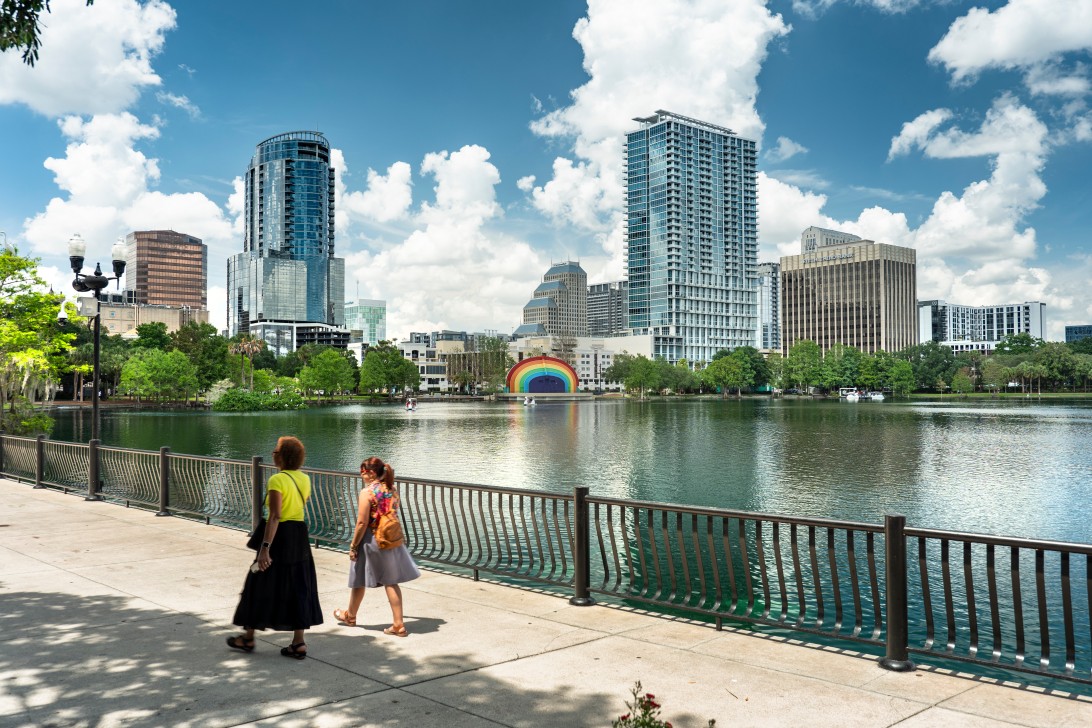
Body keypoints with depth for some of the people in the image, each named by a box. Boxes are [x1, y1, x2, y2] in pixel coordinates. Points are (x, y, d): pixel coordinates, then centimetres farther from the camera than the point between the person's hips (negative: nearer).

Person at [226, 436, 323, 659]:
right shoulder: (305, 479, 6)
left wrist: (265, 547, -24)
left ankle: (248, 638, 25)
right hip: (300, 535, 7)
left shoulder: (277, 480, -16)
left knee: (262, 585, 10)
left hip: (280, 535, -7)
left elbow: (275, 516, -23)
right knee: (299, 588, 10)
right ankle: (299, 643, 11)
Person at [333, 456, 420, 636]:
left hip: (371, 540, -5)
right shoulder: (392, 489, 4)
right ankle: (398, 624, 7)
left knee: (359, 580, 16)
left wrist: (353, 546, -10)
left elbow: (362, 523, -18)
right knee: (391, 582, 9)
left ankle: (350, 616, 38)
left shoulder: (367, 492, -16)